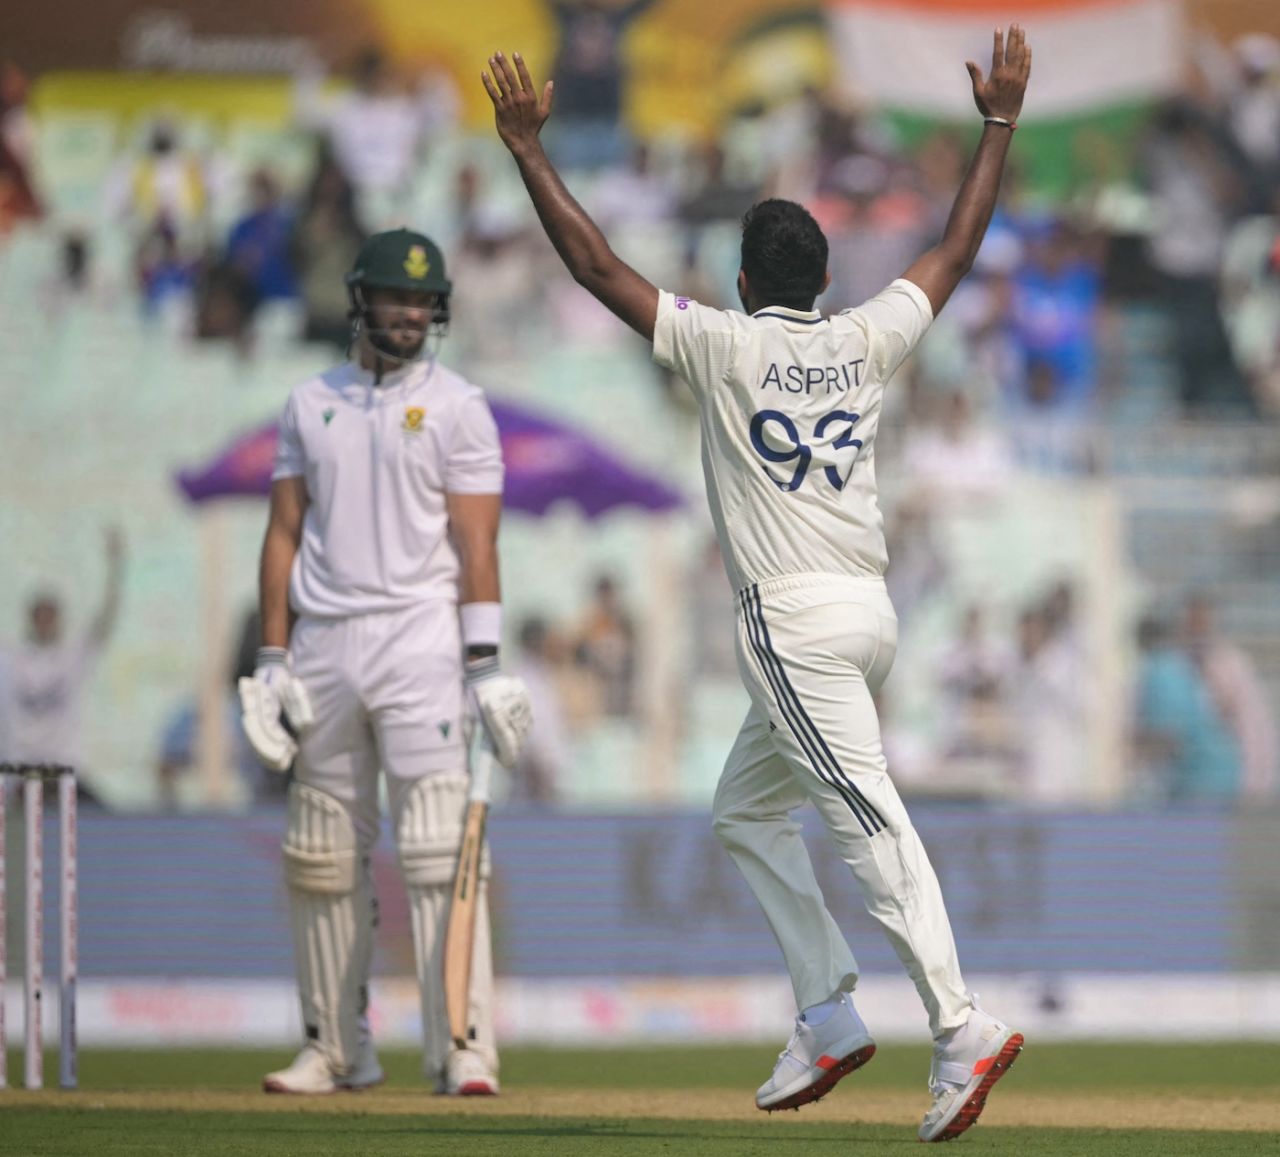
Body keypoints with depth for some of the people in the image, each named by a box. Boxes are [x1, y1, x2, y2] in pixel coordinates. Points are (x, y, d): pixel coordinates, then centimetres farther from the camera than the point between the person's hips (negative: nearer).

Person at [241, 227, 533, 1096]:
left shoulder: (457, 406, 2)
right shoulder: (311, 404, 13)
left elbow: (476, 542, -3)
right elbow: (285, 533, 12)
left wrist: (485, 664, -11)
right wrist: (271, 659, 5)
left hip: (418, 638, -4)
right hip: (323, 645, 4)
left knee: (439, 848, -13)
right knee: (323, 857, 7)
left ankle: (463, 1048, -15)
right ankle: (338, 1050, 16)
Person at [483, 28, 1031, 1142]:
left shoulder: (725, 346, -4)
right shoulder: (864, 341, 9)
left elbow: (597, 265, -5)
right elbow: (958, 249, 21)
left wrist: (528, 147, 0)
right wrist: (1000, 122, 28)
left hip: (795, 622, -7)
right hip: (872, 616, 7)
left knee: (872, 823, -16)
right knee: (747, 807, 21)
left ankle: (961, 1029, -27)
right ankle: (827, 1015, 13)